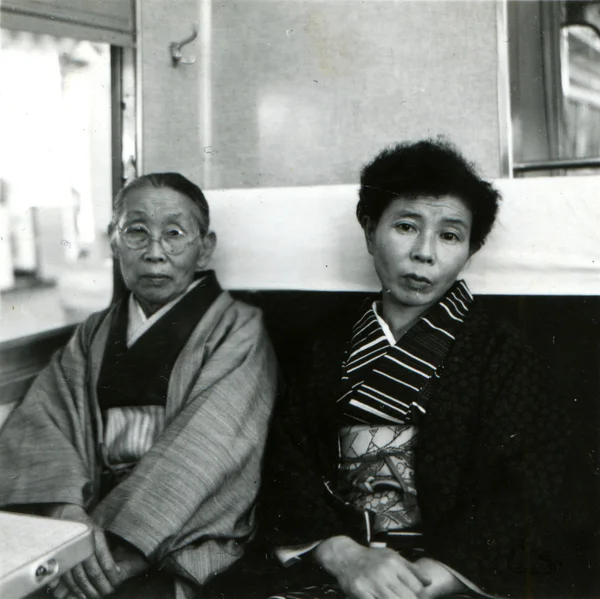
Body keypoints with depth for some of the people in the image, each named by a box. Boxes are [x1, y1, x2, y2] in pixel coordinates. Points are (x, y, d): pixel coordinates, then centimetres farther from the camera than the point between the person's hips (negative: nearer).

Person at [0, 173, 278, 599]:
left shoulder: (237, 329, 4)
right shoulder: (93, 336, 19)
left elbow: (208, 448, -10)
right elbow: (41, 421, 4)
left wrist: (121, 549, -21)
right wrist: (67, 509, -17)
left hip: (184, 544, -4)